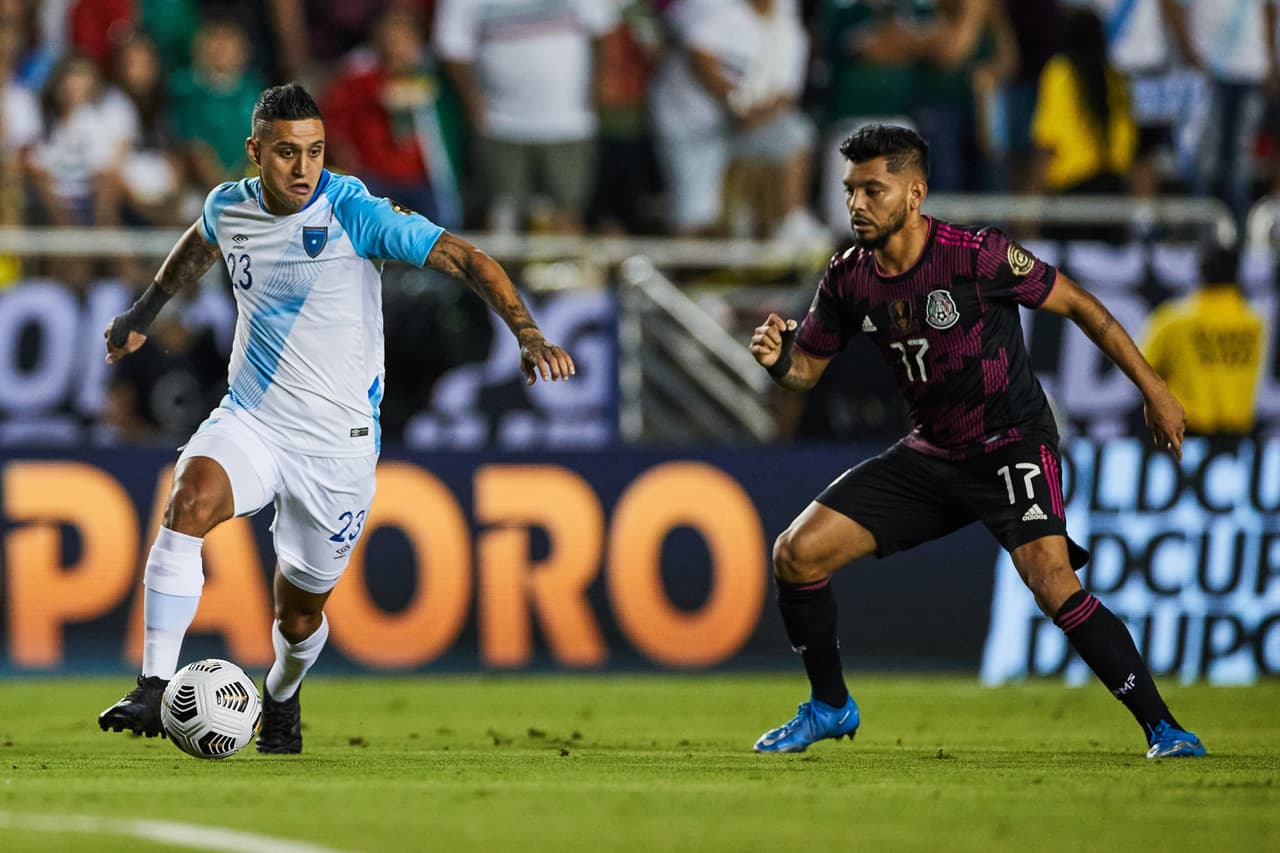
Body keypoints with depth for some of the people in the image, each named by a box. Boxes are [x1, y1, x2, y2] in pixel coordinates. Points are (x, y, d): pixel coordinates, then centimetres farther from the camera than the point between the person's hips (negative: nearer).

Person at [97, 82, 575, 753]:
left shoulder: (354, 213, -16)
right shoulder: (229, 207, -1)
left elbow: (467, 261, -19)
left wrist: (528, 335, -33)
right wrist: (144, 312, 36)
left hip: (337, 444, -2)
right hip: (250, 421, 2)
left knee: (299, 611, 7)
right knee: (190, 498, -30)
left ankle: (281, 699, 44)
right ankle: (153, 691, -32)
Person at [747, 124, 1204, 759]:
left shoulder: (978, 256, -19)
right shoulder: (848, 279, -3)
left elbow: (1078, 305, -9)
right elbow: (806, 369, 8)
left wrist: (1152, 389, -6)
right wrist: (777, 358, -18)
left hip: (1013, 445, -6)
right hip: (930, 455, 6)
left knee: (1052, 582, -28)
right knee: (796, 554, -3)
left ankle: (1162, 725, -18)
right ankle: (830, 707, 18)